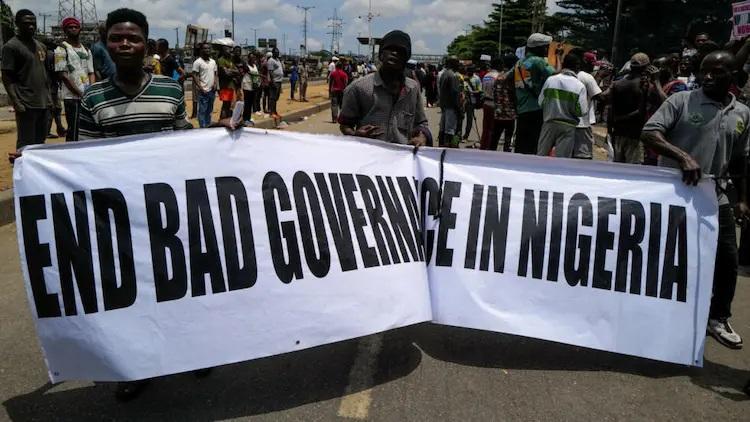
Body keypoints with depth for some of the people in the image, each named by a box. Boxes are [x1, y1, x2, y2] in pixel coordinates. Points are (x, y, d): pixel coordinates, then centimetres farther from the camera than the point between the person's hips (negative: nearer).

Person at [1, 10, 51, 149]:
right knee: (26, 144, -6)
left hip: (44, 103, 7)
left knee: (40, 142, 11)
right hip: (26, 105, -7)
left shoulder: (41, 46, 16)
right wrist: (15, 101, -18)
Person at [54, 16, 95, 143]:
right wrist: (80, 93, -13)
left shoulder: (86, 50, 18)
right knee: (73, 132, -6)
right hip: (72, 97, -6)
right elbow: (63, 75, -8)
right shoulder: (61, 49, -2)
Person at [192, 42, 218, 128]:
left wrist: (215, 84, 0)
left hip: (212, 91, 6)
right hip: (203, 91, -6)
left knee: (209, 111, 13)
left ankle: (208, 126, 21)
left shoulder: (213, 61, 12)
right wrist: (201, 88, -15)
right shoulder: (198, 62, -7)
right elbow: (195, 76, -9)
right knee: (202, 111, -4)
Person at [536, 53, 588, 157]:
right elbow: (582, 111, -10)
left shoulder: (550, 80, -1)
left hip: (549, 123, 3)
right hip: (567, 126, -2)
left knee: (541, 155, 9)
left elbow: (541, 102, 2)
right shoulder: (579, 85, -9)